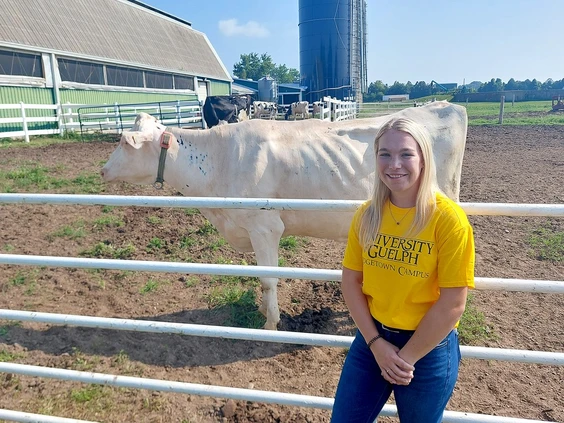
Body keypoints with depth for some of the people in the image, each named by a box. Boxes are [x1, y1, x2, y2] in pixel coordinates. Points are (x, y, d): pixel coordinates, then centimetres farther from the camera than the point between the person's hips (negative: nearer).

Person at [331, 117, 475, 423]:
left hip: (429, 348, -3)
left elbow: (452, 303, -17)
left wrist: (407, 357, -11)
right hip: (371, 339, 4)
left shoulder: (449, 219, -18)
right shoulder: (367, 215, -5)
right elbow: (350, 281, -1)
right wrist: (376, 343, -8)